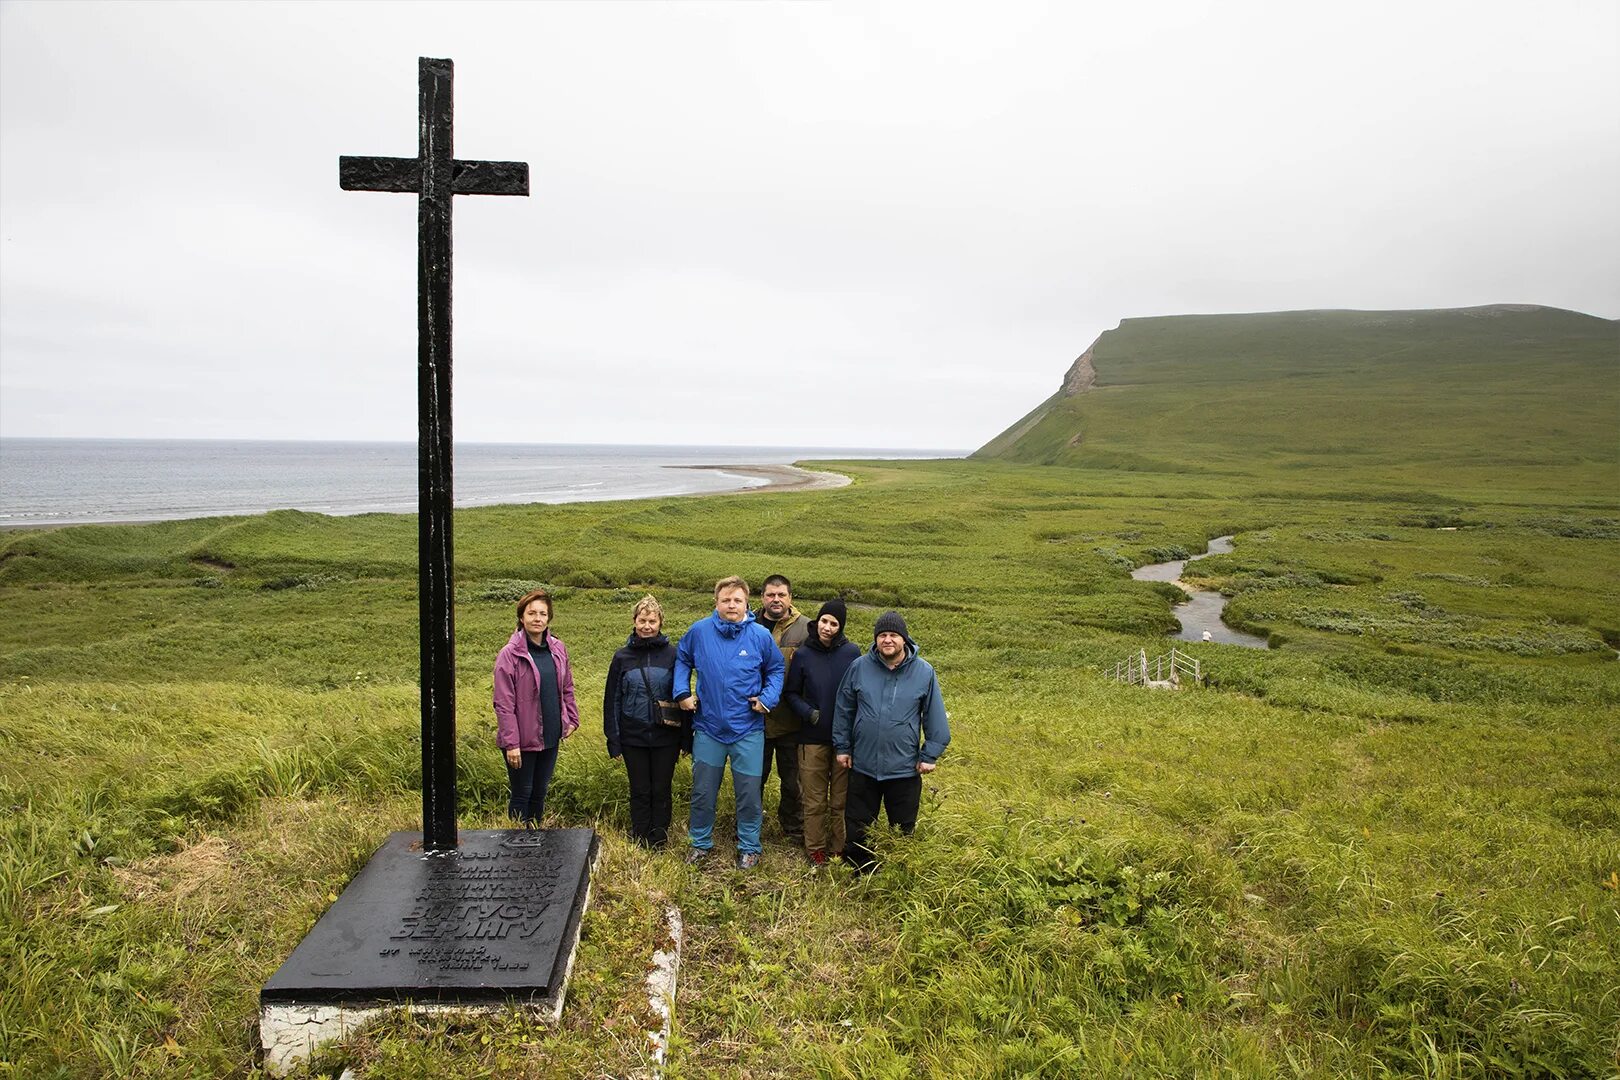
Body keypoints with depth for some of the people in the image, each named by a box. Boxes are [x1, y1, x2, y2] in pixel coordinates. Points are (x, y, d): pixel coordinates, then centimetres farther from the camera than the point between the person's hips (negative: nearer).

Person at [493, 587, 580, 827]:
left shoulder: (557, 649, 3)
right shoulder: (510, 654, -13)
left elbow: (567, 688, 14)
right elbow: (504, 704, -14)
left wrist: (571, 718, 6)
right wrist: (511, 743, -17)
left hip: (550, 736, 5)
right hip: (523, 739, -5)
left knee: (540, 793, 17)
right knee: (521, 795, 6)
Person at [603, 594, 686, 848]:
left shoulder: (672, 654, -3)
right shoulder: (623, 656, 0)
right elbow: (612, 699, 4)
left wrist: (687, 737, -1)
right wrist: (613, 739, 0)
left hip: (665, 737, -1)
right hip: (634, 737, 1)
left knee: (661, 791, 9)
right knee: (640, 791, 11)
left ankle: (659, 842, 22)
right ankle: (640, 843, 23)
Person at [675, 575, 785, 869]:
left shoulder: (761, 635, -7)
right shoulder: (699, 631, -6)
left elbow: (776, 669, 8)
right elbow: (682, 660, 11)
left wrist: (768, 698, -6)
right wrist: (682, 693, 1)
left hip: (748, 729, -1)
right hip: (708, 727, 1)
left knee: (749, 792, 8)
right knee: (703, 791, 13)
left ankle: (749, 847, 26)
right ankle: (700, 842, 32)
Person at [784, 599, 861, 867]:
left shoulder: (852, 652, -4)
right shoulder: (803, 655, -4)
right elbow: (791, 693, 4)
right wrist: (808, 712, -13)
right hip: (813, 738, 0)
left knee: (842, 799, 10)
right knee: (815, 800, 9)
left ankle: (838, 848, 25)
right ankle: (815, 848, 25)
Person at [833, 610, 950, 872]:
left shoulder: (924, 672, -7)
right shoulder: (859, 667, -6)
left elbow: (935, 717, -1)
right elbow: (843, 710, 3)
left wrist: (929, 755, -2)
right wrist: (842, 746, 4)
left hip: (905, 769, -1)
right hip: (863, 765, 1)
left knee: (903, 830, 14)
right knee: (857, 828, 14)